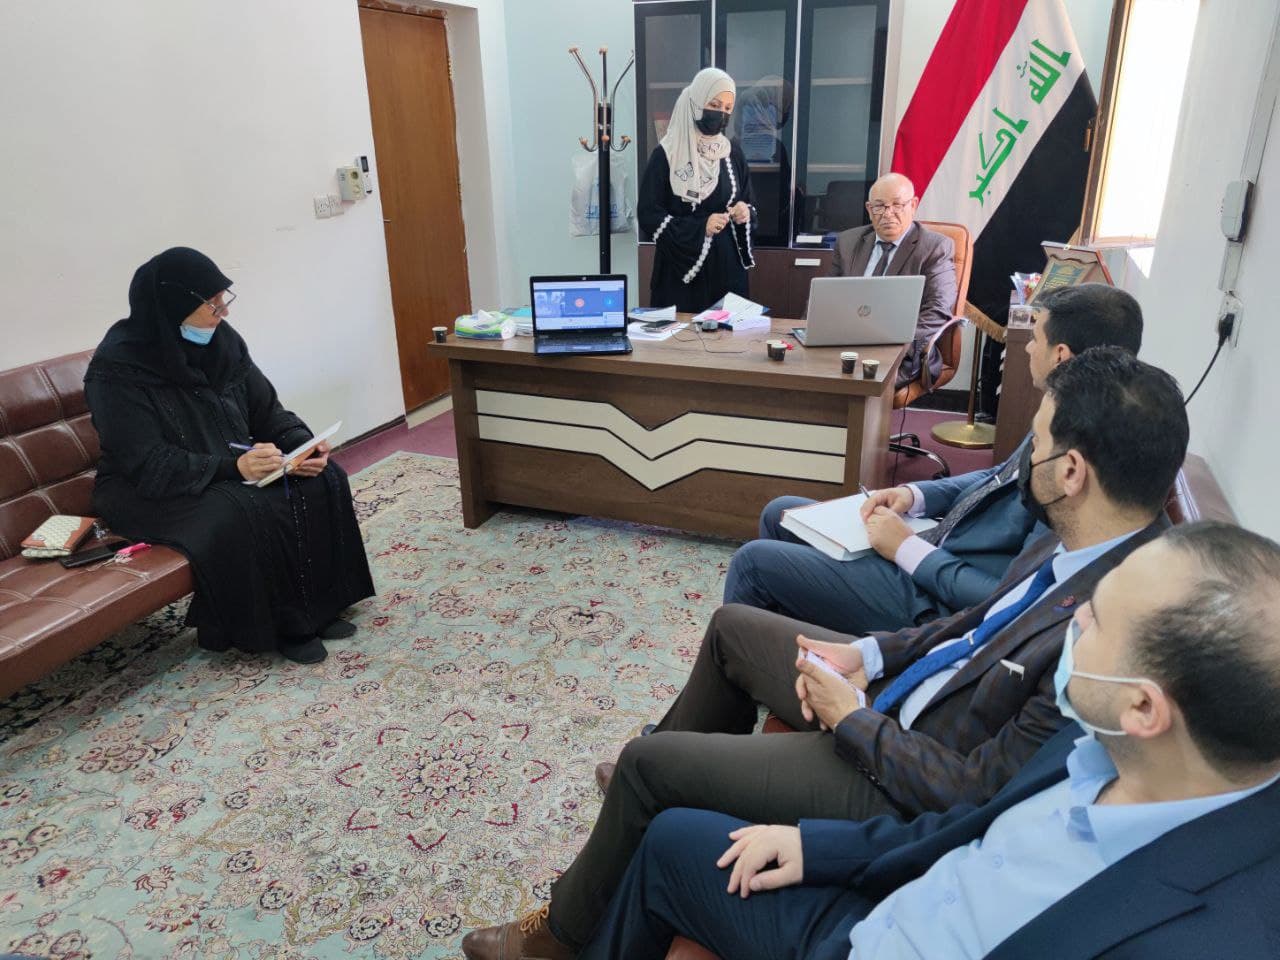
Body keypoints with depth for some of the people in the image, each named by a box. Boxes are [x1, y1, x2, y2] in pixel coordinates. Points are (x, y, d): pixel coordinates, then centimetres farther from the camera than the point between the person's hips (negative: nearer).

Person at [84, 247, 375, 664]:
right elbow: (149, 464, -24)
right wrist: (233, 467, -36)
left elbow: (268, 411, 3)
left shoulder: (222, 341, -2)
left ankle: (318, 606, -4)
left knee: (322, 480, -14)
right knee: (237, 513, -33)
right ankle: (276, 626, -12)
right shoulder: (118, 368, -19)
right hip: (147, 492, -6)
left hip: (231, 469, 6)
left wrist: (303, 445, -17)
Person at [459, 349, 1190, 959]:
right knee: (733, 627, 18)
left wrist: (851, 716, -16)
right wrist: (869, 653, -3)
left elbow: (976, 791, -25)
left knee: (645, 763, -5)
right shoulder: (1086, 541, -9)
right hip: (900, 688, 8)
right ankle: (665, 778, 43)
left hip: (902, 781, -8)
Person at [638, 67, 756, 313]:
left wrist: (745, 213, -9)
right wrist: (700, 227, -19)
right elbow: (649, 217, -9)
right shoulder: (665, 156, -5)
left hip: (728, 265, 4)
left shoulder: (733, 153, 8)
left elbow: (749, 203, 15)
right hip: (680, 269, -4)